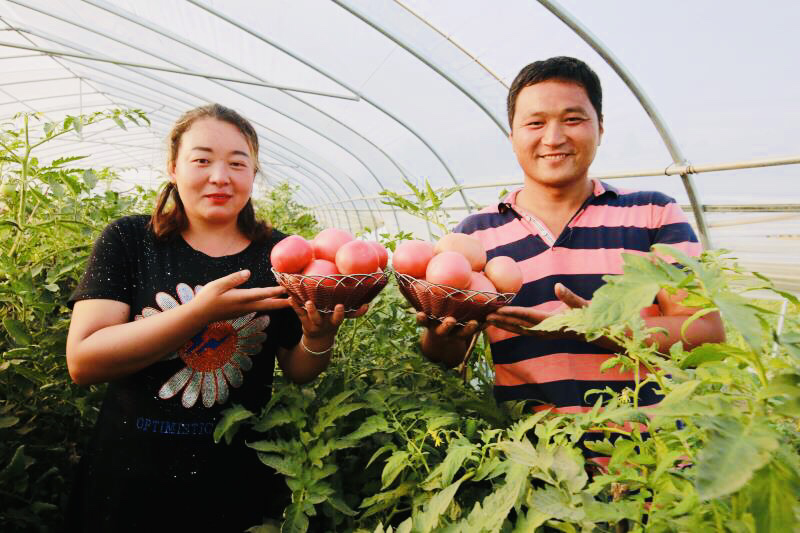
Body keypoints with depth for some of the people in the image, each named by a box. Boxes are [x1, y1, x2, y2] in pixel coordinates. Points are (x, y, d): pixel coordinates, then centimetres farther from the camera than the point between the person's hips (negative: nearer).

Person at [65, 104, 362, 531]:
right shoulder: (129, 240, -6)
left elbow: (298, 374, 1)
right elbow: (82, 362, -17)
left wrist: (319, 336, -21)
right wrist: (201, 311, -27)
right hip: (129, 483, 0)